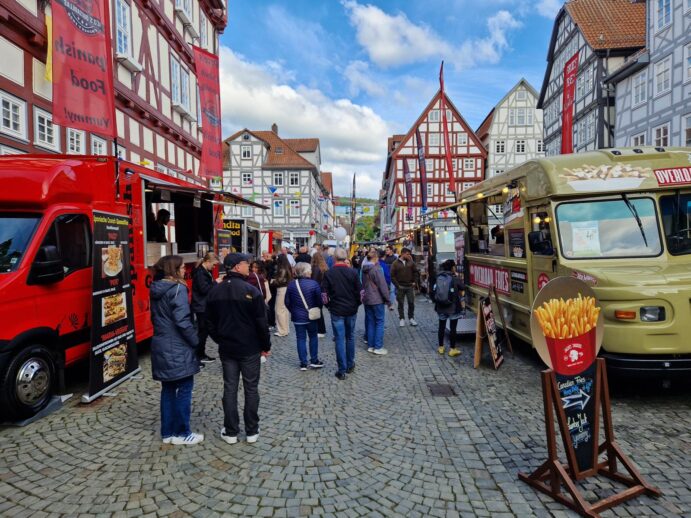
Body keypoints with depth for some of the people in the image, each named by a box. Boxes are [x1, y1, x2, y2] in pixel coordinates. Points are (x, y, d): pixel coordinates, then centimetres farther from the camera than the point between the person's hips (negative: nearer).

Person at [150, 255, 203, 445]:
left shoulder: (156, 290, 9)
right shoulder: (178, 289, -16)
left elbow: (156, 318, 16)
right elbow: (182, 321, -21)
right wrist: (196, 341, -11)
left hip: (161, 346, 8)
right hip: (178, 348, -8)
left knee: (168, 389, 15)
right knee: (184, 388, 3)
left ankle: (168, 432, 22)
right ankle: (182, 433, 10)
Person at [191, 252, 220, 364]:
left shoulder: (205, 271, 14)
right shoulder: (200, 272, -17)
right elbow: (204, 289, -22)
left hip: (205, 305, 10)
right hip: (201, 307, -10)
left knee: (204, 330, 14)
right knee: (203, 331, -4)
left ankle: (201, 354, 22)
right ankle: (199, 356, 4)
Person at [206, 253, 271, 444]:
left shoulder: (215, 291, 1)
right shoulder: (251, 291, -15)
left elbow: (210, 321, 8)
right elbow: (261, 322, -12)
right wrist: (266, 345, 0)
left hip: (226, 348, 4)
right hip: (249, 348, -4)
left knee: (229, 388, 11)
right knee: (251, 388, 8)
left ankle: (231, 432, 17)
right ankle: (252, 431, 17)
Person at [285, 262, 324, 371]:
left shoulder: (291, 284, -8)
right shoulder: (314, 284, -15)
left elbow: (287, 302, -2)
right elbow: (319, 300, -11)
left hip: (297, 317, 2)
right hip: (311, 316, -1)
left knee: (301, 339, 9)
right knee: (313, 337, 16)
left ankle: (303, 363, 12)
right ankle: (314, 360, 19)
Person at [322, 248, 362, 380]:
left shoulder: (328, 274, -7)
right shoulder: (353, 272, -5)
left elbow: (324, 293, -6)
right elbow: (360, 291, -4)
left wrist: (329, 305, 10)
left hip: (336, 311, -2)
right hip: (351, 310, 2)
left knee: (340, 339, 2)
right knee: (350, 337, 17)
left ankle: (342, 370, 4)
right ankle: (350, 365, 27)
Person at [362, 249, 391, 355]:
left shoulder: (364, 269, 6)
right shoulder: (376, 269, -17)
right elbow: (382, 285, -16)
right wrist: (387, 299, -8)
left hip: (366, 299, 7)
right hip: (377, 300, -7)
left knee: (370, 322, 13)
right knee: (380, 322, 1)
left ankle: (370, 346, 17)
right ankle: (378, 347, 1)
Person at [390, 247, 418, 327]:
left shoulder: (410, 262, 3)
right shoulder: (395, 263, -5)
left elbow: (415, 271, 8)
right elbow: (392, 276, -5)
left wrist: (414, 281, -1)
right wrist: (397, 285, -9)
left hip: (410, 286, 2)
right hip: (400, 287, -2)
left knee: (411, 303, 4)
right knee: (400, 303, 6)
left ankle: (411, 318, 17)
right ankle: (402, 319, 17)